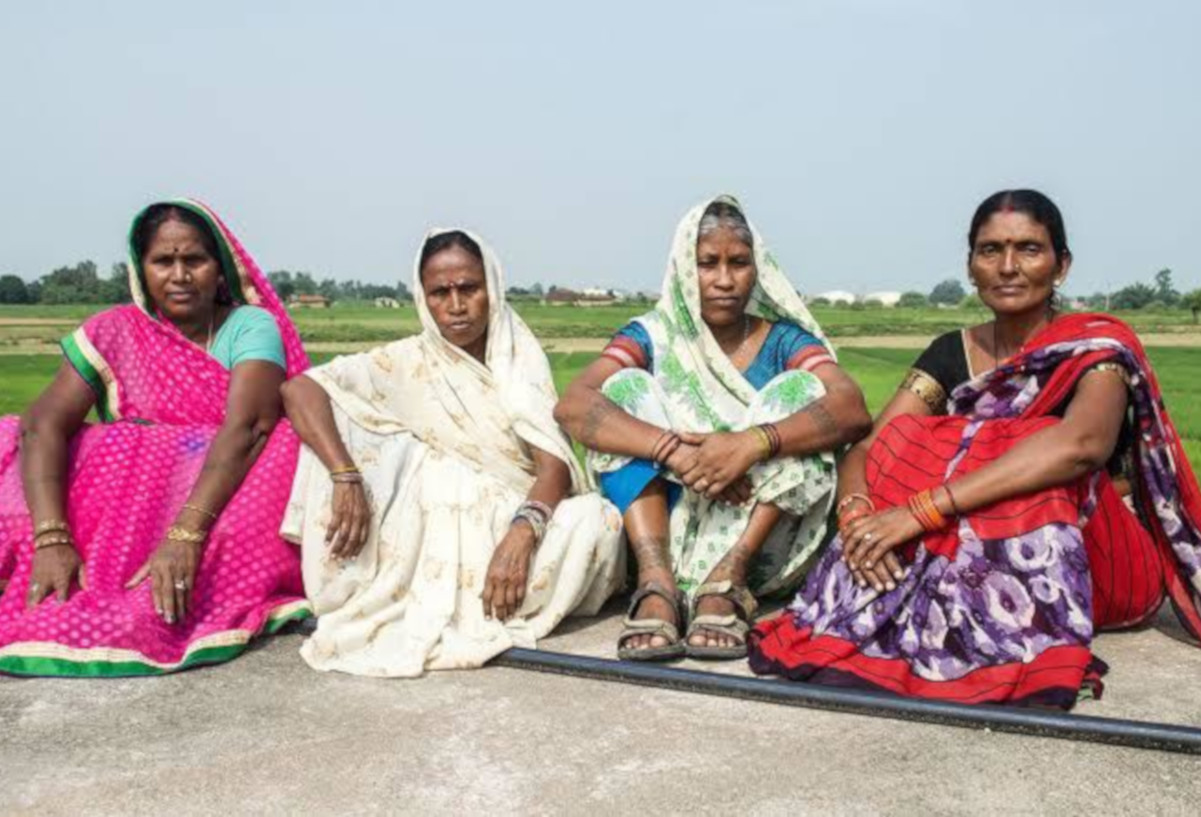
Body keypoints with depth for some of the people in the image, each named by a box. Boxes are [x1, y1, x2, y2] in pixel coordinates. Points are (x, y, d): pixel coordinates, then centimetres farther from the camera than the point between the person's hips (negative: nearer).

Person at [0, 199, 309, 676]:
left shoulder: (251, 327, -5)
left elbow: (245, 427, -21)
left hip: (222, 496, -1)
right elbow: (44, 425, -12)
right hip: (120, 506, 2)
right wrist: (51, 538, -29)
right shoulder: (114, 332, 0)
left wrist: (186, 535, -35)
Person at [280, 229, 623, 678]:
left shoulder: (520, 361, 2)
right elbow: (299, 389, -12)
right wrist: (345, 476, -27)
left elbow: (554, 463, -10)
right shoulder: (408, 362, 0)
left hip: (508, 527, 0)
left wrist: (523, 531, -30)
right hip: (432, 530, 0)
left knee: (596, 515, -26)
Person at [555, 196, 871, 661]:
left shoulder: (784, 340, 3)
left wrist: (754, 442, -35)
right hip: (663, 530, 1)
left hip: (756, 544, 0)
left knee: (800, 389, -16)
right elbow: (572, 406, -16)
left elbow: (854, 410, -18)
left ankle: (726, 580, -28)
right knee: (625, 386, -13)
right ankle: (656, 583, -30)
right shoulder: (653, 336, 3)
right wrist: (675, 450, -31)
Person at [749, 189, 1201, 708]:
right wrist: (856, 511, -30)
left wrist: (922, 509, -40)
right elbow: (866, 451, -6)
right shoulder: (952, 353, 4)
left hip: (1099, 567, -3)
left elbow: (1082, 443, -33)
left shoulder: (1098, 346, -10)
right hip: (974, 558, 4)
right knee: (905, 443, -19)